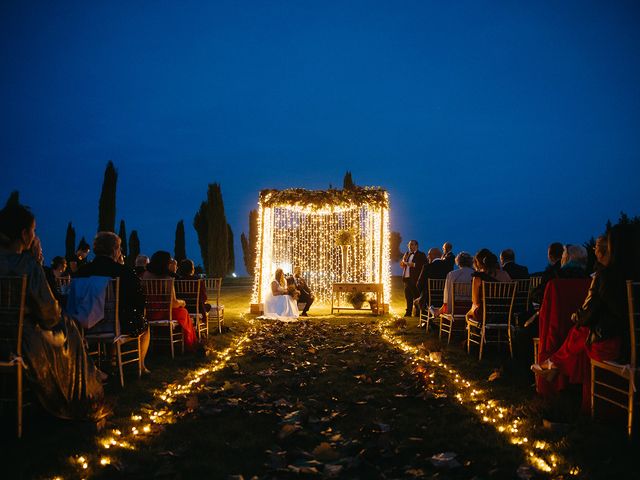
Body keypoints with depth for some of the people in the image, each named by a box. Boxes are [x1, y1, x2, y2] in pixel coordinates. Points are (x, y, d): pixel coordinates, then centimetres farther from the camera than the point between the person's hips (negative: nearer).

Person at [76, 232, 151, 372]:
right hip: (122, 325, -4)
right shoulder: (126, 272, -15)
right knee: (145, 326, 27)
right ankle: (140, 365, 39)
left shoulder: (82, 271, -5)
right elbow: (140, 302, -10)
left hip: (89, 326, 4)